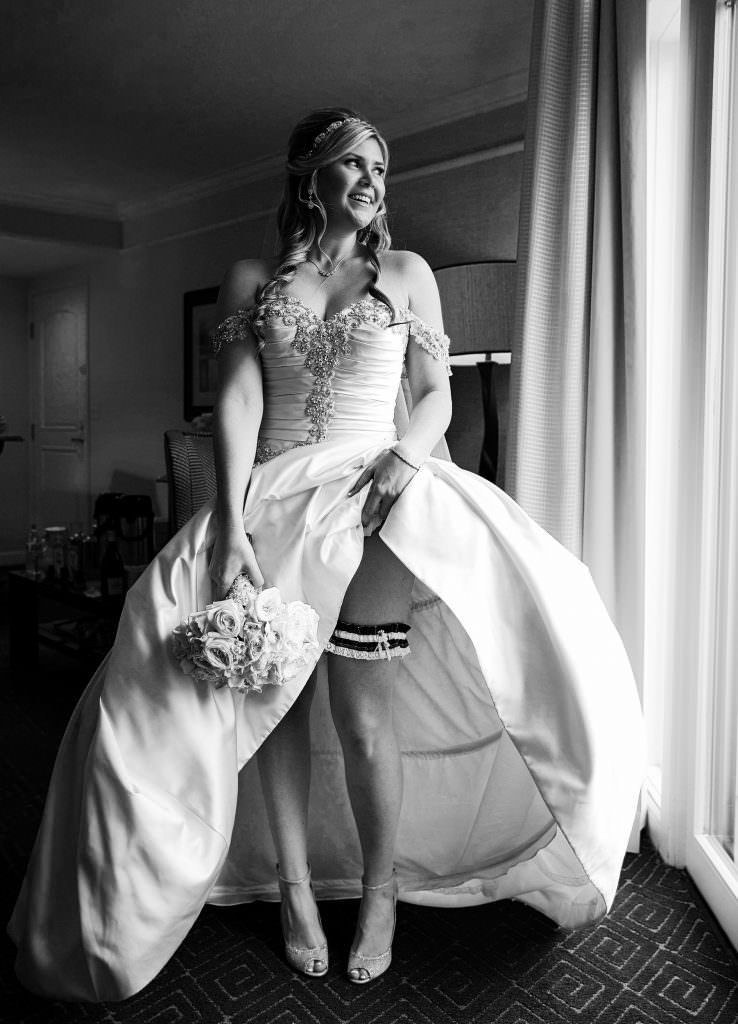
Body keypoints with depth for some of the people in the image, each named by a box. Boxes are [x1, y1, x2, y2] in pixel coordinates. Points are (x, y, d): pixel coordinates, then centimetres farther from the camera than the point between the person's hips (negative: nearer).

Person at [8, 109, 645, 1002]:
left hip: (375, 496, -1)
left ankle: (380, 888, 11)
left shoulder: (406, 274, 14)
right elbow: (236, 400, 1)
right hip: (273, 498, 1)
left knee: (359, 710, -12)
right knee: (275, 703, -5)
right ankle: (295, 889, 15)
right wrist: (231, 518, -12)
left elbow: (436, 395, 10)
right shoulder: (251, 281, 13)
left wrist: (404, 458, -12)